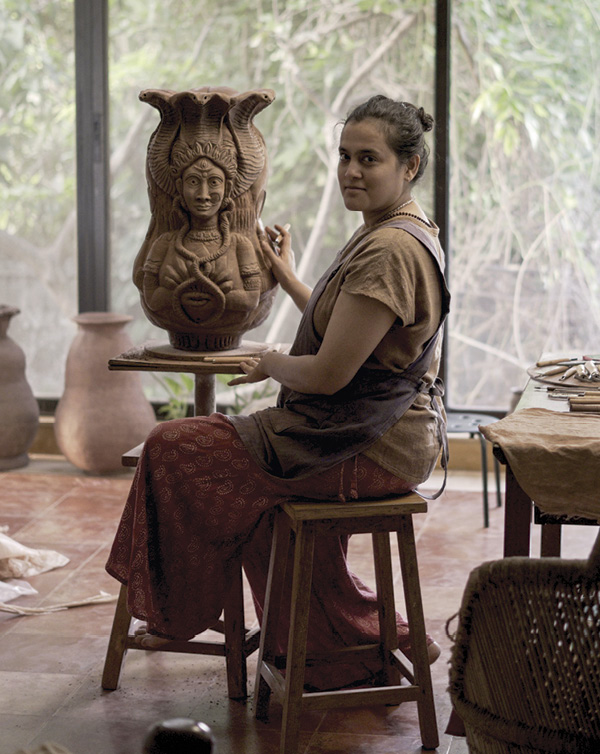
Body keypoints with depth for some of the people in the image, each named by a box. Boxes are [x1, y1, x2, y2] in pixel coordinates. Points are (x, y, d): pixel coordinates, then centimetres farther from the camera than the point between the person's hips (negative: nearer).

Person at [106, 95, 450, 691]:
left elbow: (329, 374, -23)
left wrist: (273, 364, -4)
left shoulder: (392, 250, -22)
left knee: (174, 450, -3)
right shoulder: (392, 233, 12)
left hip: (370, 448, -10)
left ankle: (175, 615, 19)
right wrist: (287, 277, 23)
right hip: (382, 431, 10)